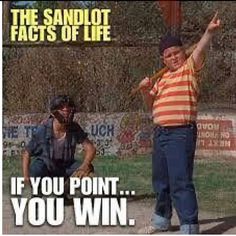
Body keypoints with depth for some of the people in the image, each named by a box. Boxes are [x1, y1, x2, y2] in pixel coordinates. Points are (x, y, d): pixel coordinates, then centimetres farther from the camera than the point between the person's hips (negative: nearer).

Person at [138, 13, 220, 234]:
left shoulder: (190, 68, -3)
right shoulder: (162, 78, 18)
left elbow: (199, 50, -22)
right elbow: (151, 103, 25)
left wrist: (209, 31, -40)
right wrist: (145, 90, 5)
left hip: (181, 133, -8)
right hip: (160, 133, 8)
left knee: (180, 181, -13)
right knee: (160, 180, 19)